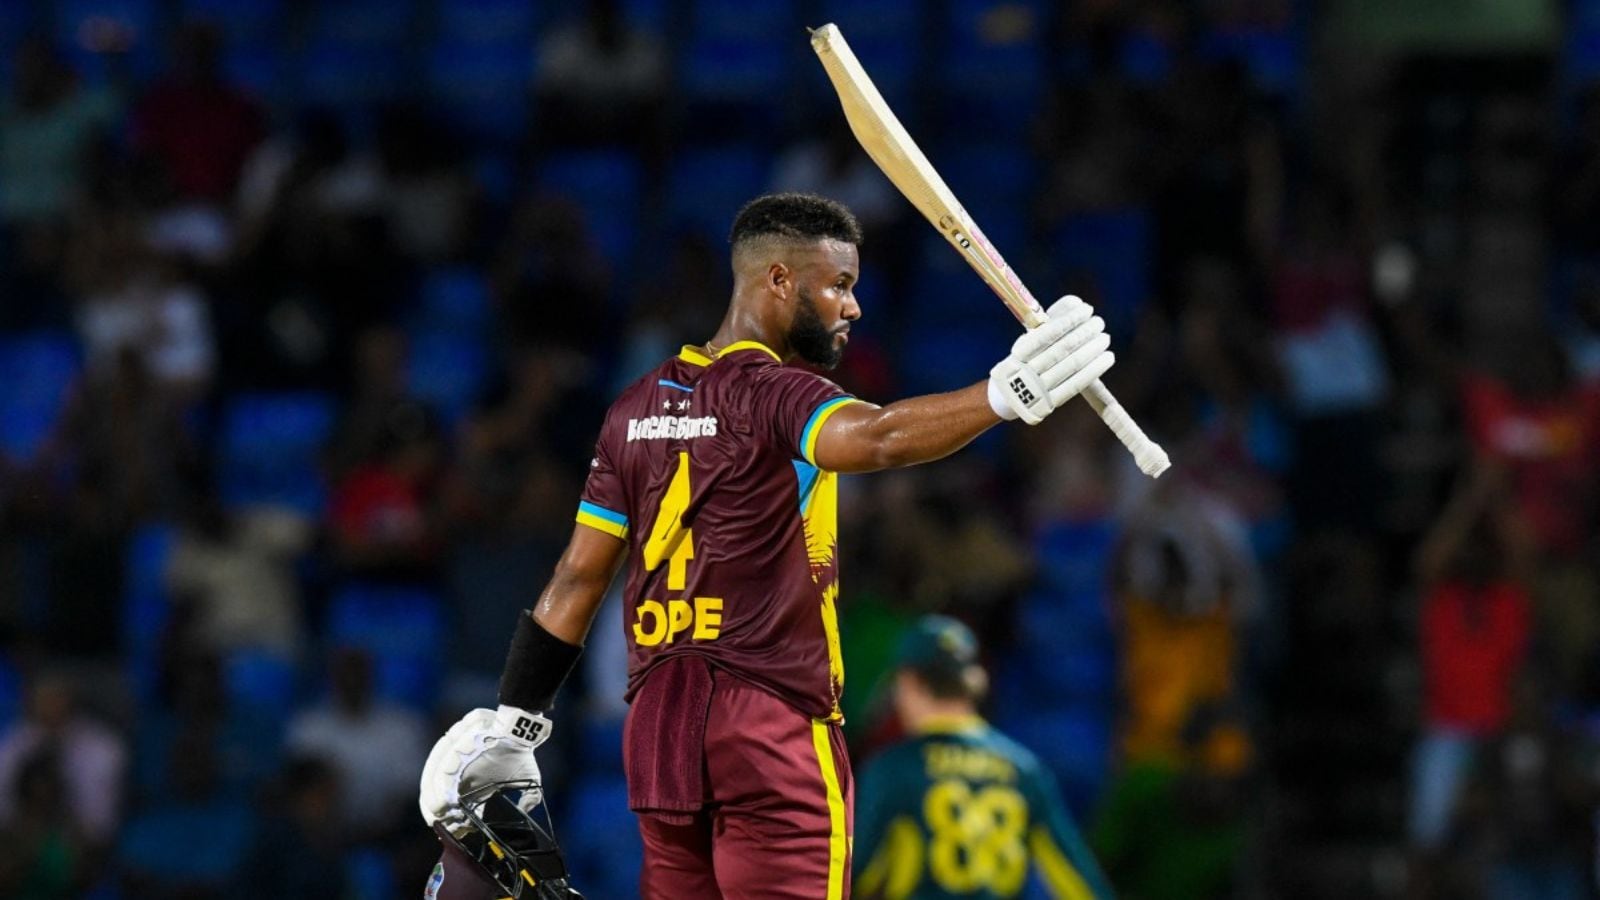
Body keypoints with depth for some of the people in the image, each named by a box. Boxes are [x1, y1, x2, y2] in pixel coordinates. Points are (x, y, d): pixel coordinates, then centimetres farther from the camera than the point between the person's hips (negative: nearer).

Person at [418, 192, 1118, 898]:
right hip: (770, 724, -8)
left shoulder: (638, 406, 13)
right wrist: (1004, 396, -45)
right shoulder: (775, 394, -10)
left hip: (653, 728, 8)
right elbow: (875, 438, -32)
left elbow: (578, 577, 16)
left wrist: (514, 721, 20)